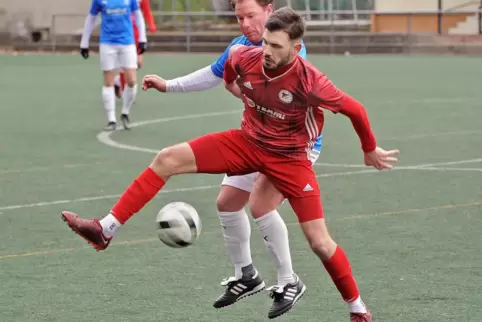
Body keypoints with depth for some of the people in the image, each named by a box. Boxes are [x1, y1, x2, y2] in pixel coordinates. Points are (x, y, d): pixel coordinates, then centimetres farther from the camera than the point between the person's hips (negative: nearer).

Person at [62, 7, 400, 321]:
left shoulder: (310, 82, -30)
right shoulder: (245, 59, -17)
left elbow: (356, 110, -15)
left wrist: (371, 150, -1)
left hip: (289, 158, -4)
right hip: (248, 142, 4)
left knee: (320, 242, -8)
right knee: (168, 158, -11)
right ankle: (106, 229, -9)